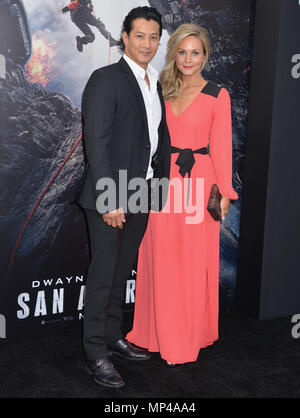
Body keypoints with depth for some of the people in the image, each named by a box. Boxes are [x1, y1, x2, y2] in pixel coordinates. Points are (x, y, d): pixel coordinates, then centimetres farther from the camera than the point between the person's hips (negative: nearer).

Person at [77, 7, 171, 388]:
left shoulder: (155, 84, 14)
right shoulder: (105, 80, -10)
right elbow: (96, 143, -16)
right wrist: (110, 200, -20)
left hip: (142, 196, 7)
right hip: (111, 198, -7)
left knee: (122, 272, 17)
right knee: (103, 275, 2)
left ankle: (113, 337, 33)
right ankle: (96, 355, 15)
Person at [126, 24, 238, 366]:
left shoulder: (217, 95, -1)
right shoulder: (163, 92, 10)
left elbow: (221, 146, -3)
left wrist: (224, 192, -6)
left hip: (198, 183, -4)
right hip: (163, 182, 4)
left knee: (194, 262, 3)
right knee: (163, 260, 8)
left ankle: (190, 337, 19)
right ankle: (165, 333, 24)